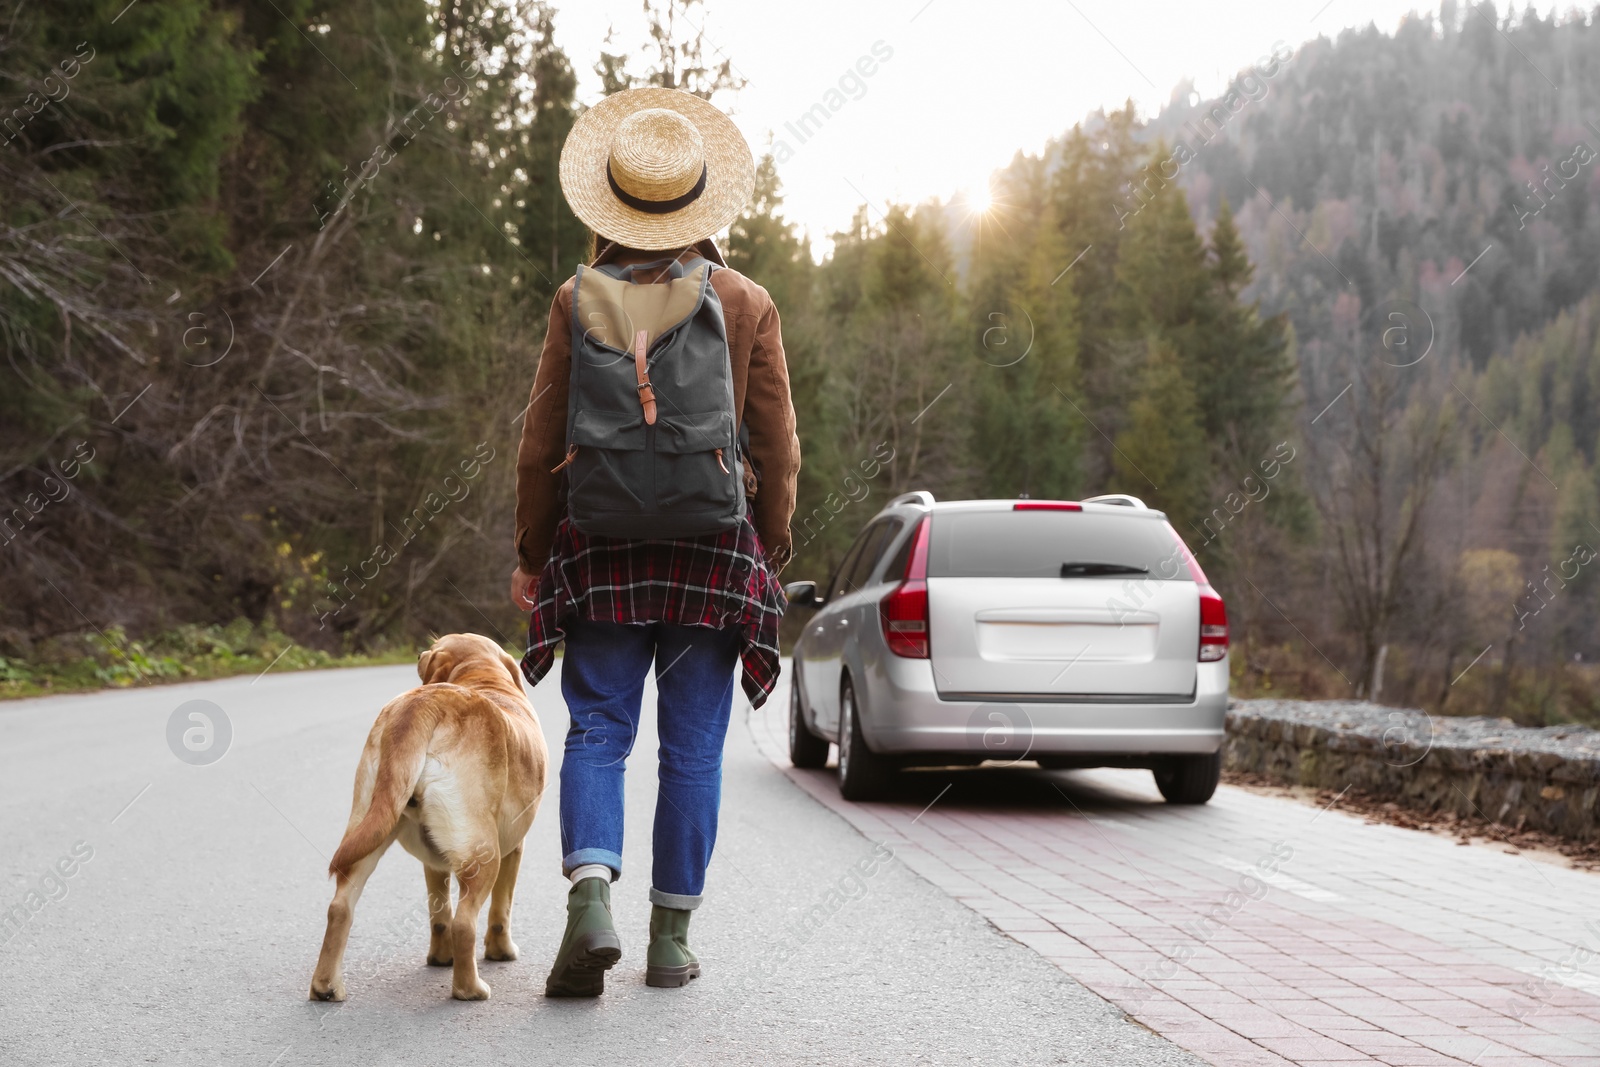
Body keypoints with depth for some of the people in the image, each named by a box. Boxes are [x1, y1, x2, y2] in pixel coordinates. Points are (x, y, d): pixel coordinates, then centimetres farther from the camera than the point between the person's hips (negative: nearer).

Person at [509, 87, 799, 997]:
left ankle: (592, 893, -15)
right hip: (715, 549, 0)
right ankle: (672, 935, 11)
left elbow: (541, 444, 0)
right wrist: (773, 557, 10)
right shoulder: (746, 304, -1)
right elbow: (777, 449, 0)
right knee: (694, 746, 7)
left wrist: (531, 556, 9)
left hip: (602, 548, 0)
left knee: (597, 732, 6)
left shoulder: (579, 300, -1)